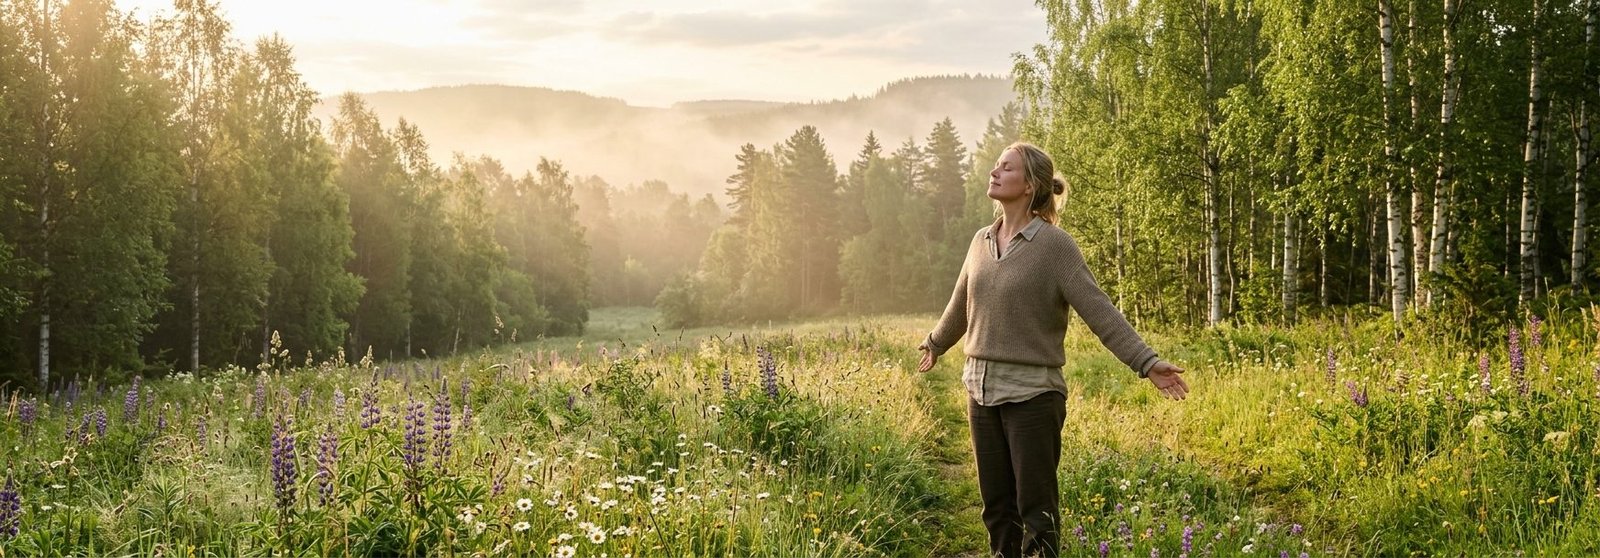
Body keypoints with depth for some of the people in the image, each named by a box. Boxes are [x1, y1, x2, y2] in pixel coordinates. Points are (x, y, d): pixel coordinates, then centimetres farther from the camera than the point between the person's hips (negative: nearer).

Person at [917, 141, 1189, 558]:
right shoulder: (982, 241, 9)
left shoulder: (1055, 245, -10)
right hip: (982, 392, 6)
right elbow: (960, 305, 25)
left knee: (1036, 511, -2)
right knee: (997, 508, 11)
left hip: (1033, 395, -6)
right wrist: (934, 344, 40)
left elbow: (1099, 312, -15)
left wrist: (1147, 362, -25)